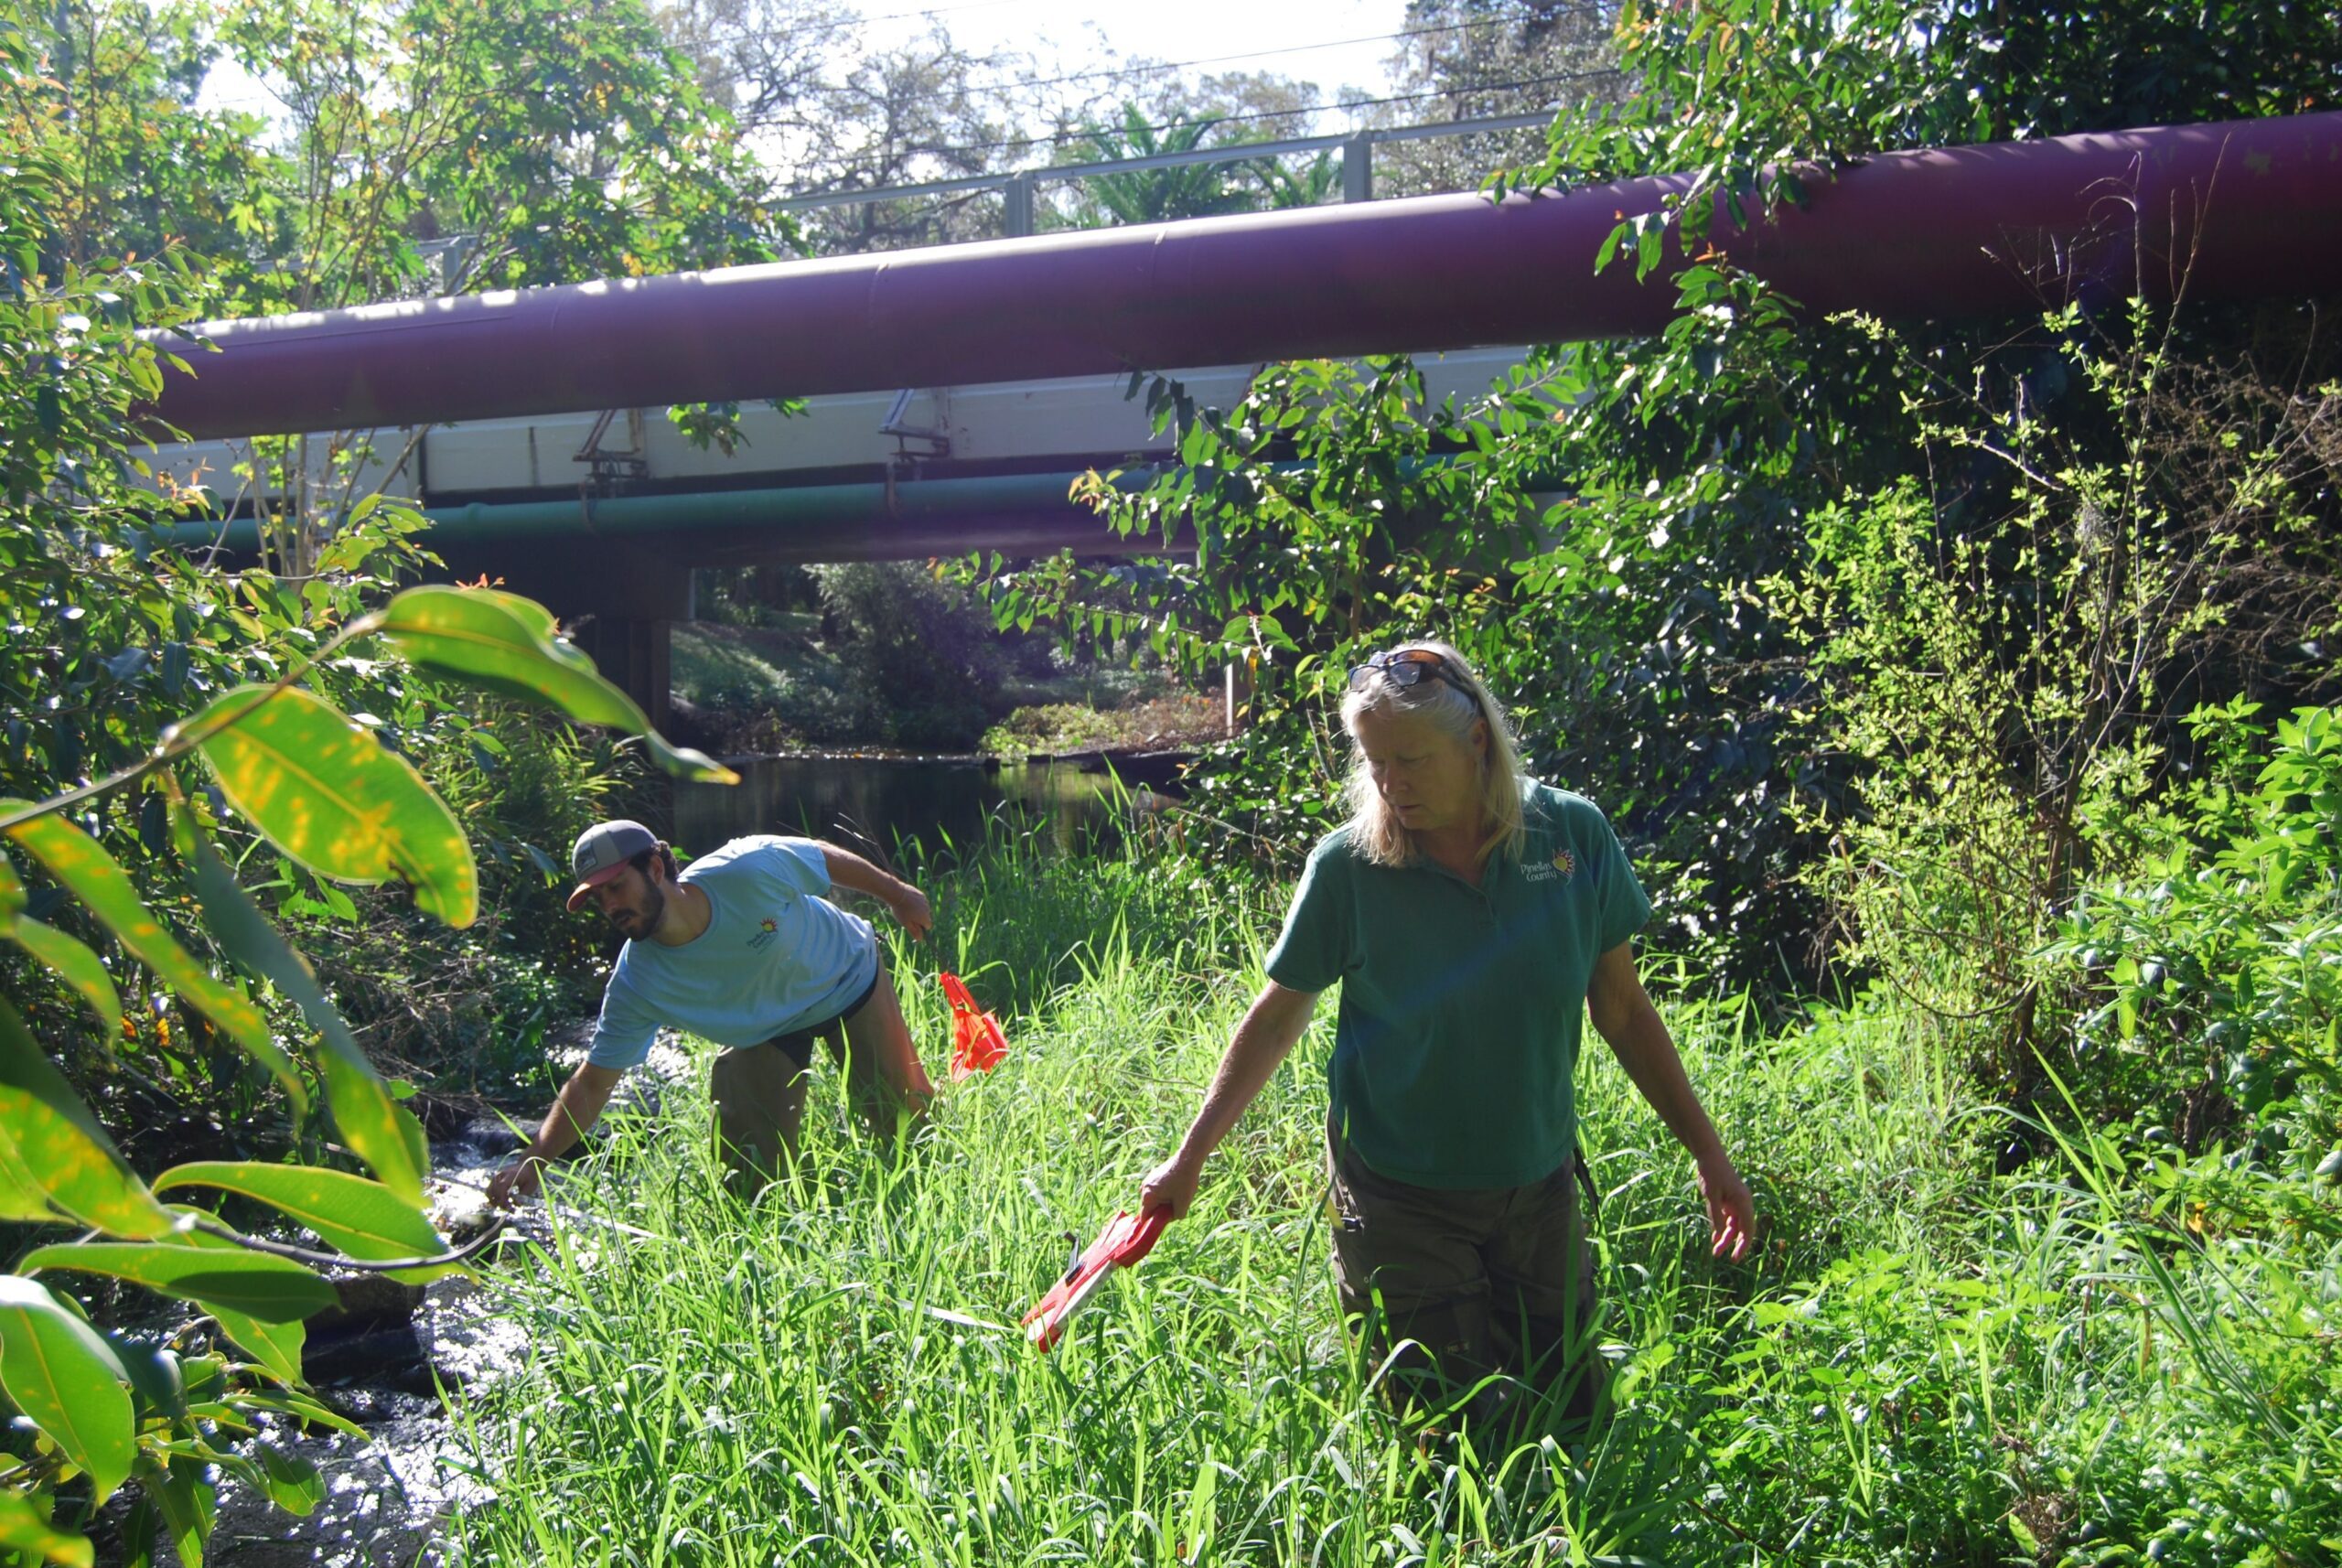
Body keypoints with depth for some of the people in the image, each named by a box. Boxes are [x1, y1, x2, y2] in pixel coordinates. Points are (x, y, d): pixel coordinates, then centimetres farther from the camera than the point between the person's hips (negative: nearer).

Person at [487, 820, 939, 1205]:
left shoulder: (750, 869, -38)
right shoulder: (636, 985, -29)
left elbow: (826, 857, -18)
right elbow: (591, 1085, -23)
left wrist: (896, 893, -3)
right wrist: (531, 1159, -37)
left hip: (849, 977, -1)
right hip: (765, 1029, 2)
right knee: (753, 1177, -2)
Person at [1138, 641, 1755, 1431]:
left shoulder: (1574, 833, -9)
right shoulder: (1348, 863, -14)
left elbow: (1623, 1010, 1)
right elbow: (1280, 1013, -2)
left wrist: (1707, 1152, 4)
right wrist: (1190, 1156, 1)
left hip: (1539, 1187, 3)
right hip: (1399, 1198, -2)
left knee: (1569, 1415, 14)